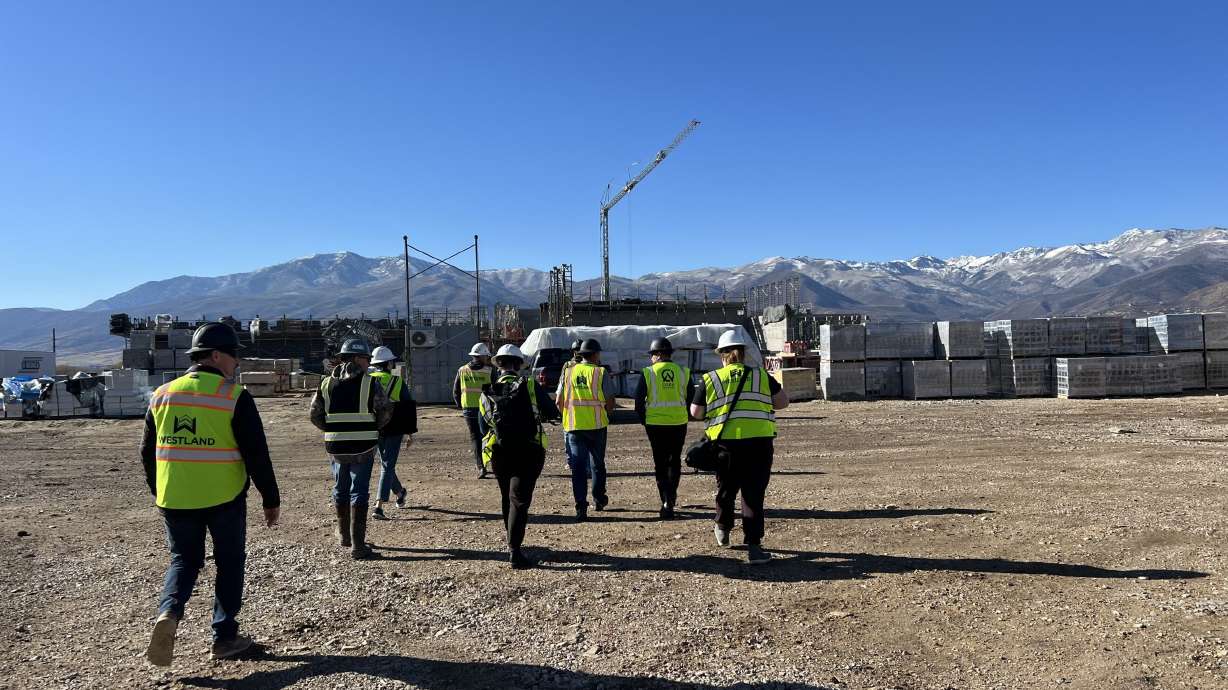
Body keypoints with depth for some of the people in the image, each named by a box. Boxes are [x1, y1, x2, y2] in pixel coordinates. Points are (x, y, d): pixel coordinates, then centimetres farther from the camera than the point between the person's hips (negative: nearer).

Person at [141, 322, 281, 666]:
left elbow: (148, 451, 14)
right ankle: (224, 637, 16)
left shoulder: (162, 395, 5)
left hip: (174, 499, 4)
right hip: (223, 498, -4)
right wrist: (271, 500, -2)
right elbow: (257, 454, -11)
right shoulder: (235, 397, -11)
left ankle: (169, 613, -5)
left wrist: (158, 493, 27)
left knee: (184, 559, 20)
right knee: (230, 562, 13)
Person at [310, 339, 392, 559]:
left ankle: (344, 535, 36)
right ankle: (358, 546, 0)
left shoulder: (326, 383, 4)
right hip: (363, 447, -4)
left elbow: (315, 415, 5)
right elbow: (385, 411, -8)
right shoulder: (369, 383, -8)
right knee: (359, 492, 1)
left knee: (340, 489, 20)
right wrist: (373, 427, 9)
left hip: (335, 446, 4)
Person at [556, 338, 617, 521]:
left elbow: (559, 400, 5)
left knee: (578, 466, 3)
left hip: (573, 426, 1)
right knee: (597, 463, 18)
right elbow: (610, 402, -6)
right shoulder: (600, 373, -4)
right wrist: (606, 412, 14)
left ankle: (581, 506, -5)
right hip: (596, 425, -1)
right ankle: (599, 498, 31)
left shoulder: (568, 373, 5)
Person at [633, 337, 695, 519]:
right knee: (675, 461, 19)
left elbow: (639, 400, -6)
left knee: (660, 463, 8)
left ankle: (667, 502, 2)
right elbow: (692, 398, 6)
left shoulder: (647, 373, -4)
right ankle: (671, 497, 13)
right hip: (679, 423, 2)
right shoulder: (683, 372, 2)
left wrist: (643, 420, 7)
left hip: (655, 424, -1)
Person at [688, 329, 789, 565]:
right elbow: (783, 401, 8)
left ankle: (723, 530, 41)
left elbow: (696, 412, 6)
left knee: (726, 488, 20)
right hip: (759, 442, 0)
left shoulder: (710, 379, 3)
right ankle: (753, 546, 0)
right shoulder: (761, 375, 6)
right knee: (754, 493, 3)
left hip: (726, 442, 1)